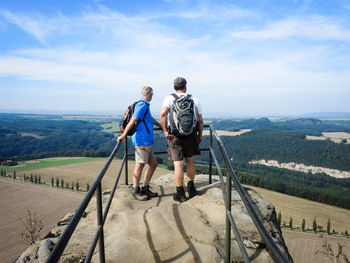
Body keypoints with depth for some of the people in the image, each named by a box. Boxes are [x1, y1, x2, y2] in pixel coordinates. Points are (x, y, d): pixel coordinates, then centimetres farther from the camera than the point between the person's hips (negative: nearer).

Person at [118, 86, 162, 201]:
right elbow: (133, 120, -17)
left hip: (147, 141, 10)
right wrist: (123, 135, -21)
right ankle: (135, 191, 5)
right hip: (142, 140, -10)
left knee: (153, 164, 11)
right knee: (140, 165, -4)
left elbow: (151, 119, 34)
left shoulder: (144, 105, 21)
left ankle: (145, 189, 17)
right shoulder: (143, 105, -10)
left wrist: (162, 127, 44)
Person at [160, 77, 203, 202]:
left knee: (178, 164, 2)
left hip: (175, 136, -2)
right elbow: (200, 120, 4)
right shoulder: (194, 99, 5)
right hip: (191, 135, 2)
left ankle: (180, 193, 8)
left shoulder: (169, 98, -2)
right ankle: (191, 188, 27)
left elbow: (163, 114, -22)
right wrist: (200, 135, 15)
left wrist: (165, 131, -16)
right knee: (190, 162, 19)